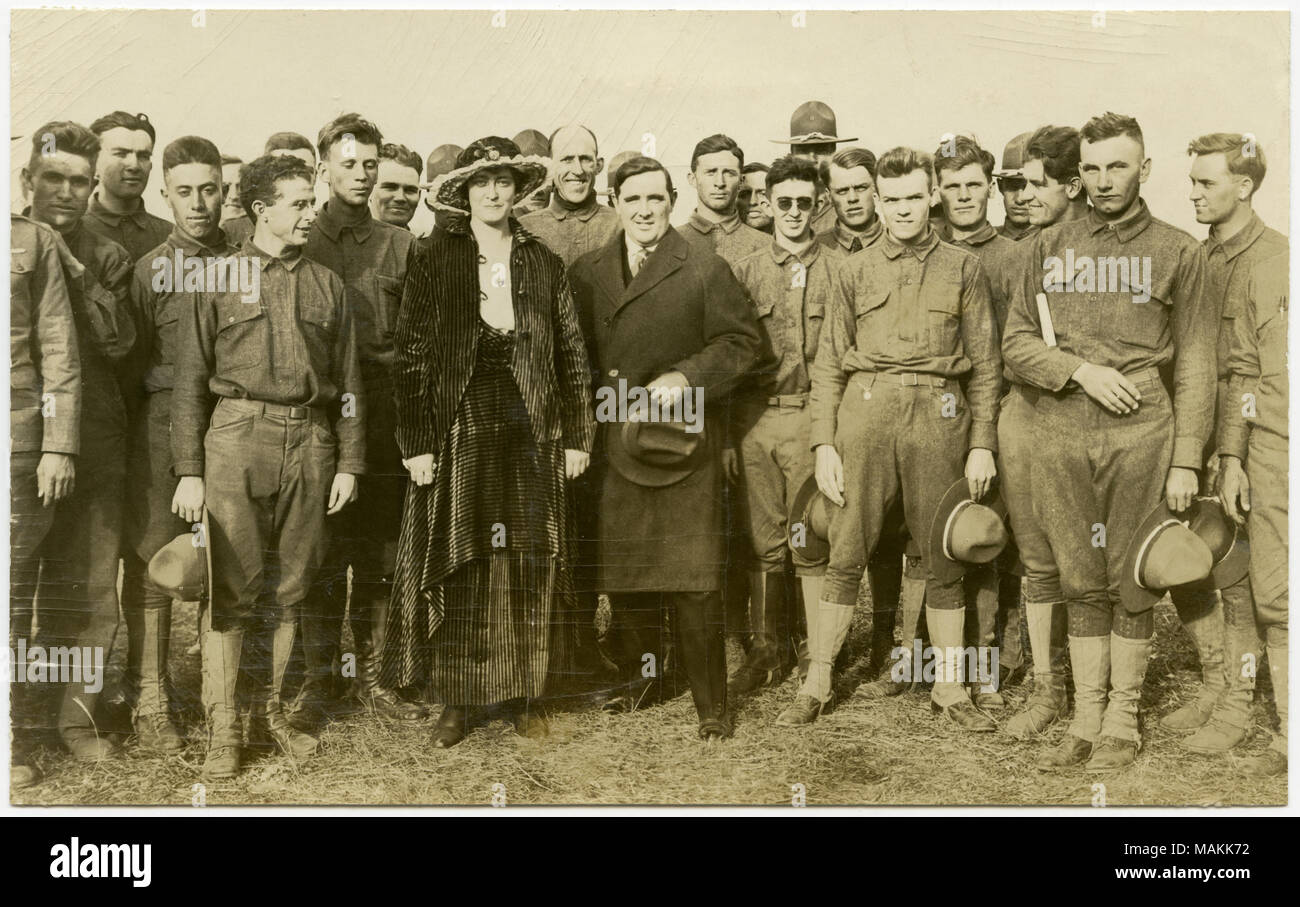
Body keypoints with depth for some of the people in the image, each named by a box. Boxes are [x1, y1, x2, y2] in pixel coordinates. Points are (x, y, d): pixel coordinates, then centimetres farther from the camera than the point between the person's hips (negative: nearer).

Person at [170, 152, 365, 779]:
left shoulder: (326, 285, 13)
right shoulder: (218, 277, 6)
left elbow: (348, 380, 13)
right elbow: (191, 378, 2)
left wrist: (349, 461, 7)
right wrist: (188, 470, -4)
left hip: (310, 440, 3)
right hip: (238, 434, -3)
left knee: (289, 585, 7)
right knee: (233, 585, -5)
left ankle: (269, 712, 20)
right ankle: (223, 728, 4)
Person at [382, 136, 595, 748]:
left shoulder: (544, 265, 7)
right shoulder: (435, 262, 1)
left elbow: (572, 357, 9)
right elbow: (409, 358, -1)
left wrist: (577, 438, 4)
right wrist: (416, 444, -8)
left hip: (531, 438, 2)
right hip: (459, 437, -1)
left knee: (530, 567, 5)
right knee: (457, 570, 1)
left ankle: (526, 693, 18)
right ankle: (456, 701, 12)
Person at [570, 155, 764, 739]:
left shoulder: (704, 270, -2)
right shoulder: (586, 274, 11)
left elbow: (742, 342, -3)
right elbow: (577, 353, 16)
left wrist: (687, 377, -15)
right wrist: (596, 395, 1)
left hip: (682, 442, -4)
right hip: (613, 444, 4)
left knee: (693, 578, -4)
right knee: (621, 568, 12)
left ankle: (711, 704, 6)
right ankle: (642, 675, 30)